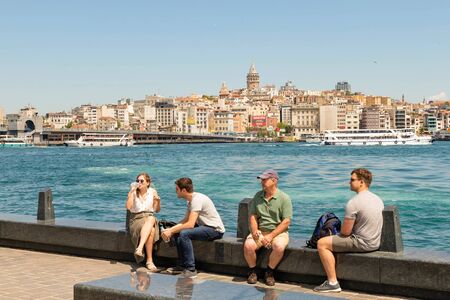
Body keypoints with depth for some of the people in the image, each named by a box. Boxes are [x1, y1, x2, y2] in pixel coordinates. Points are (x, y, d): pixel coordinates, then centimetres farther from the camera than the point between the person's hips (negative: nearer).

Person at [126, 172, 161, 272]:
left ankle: (139, 248, -45)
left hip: (150, 218, 2)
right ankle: (149, 261, -36)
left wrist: (158, 201, -8)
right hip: (136, 219, -2)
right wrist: (132, 192, -15)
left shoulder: (153, 192, 8)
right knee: (151, 231, -34)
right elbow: (128, 207, -14)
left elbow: (157, 210, 13)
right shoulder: (133, 192, 3)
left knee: (151, 219, -38)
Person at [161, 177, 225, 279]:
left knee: (184, 234, -27)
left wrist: (171, 231, -20)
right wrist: (171, 229, -4)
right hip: (205, 226, 10)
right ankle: (182, 265, 9)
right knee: (177, 232, 5)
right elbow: (185, 220, 10)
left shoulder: (197, 199, -21)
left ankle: (191, 270, -21)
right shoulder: (190, 200, 11)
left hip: (216, 230, -10)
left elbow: (190, 224, -27)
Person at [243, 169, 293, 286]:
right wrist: (254, 230, -9)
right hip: (260, 231, 3)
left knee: (279, 247, -35)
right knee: (248, 245, -26)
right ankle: (252, 271, -2)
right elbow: (253, 215, 12)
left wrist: (271, 236, -16)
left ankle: (269, 272, -10)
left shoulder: (284, 198, -4)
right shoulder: (258, 196, 11)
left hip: (278, 232, -3)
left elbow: (286, 221, -9)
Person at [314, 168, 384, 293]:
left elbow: (345, 231, -17)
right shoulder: (378, 199, 6)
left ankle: (333, 283, -4)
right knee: (337, 238, 32)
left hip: (362, 244, -9)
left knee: (322, 243, -3)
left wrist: (340, 231, 7)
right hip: (376, 242, 9)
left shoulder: (353, 203, -20)